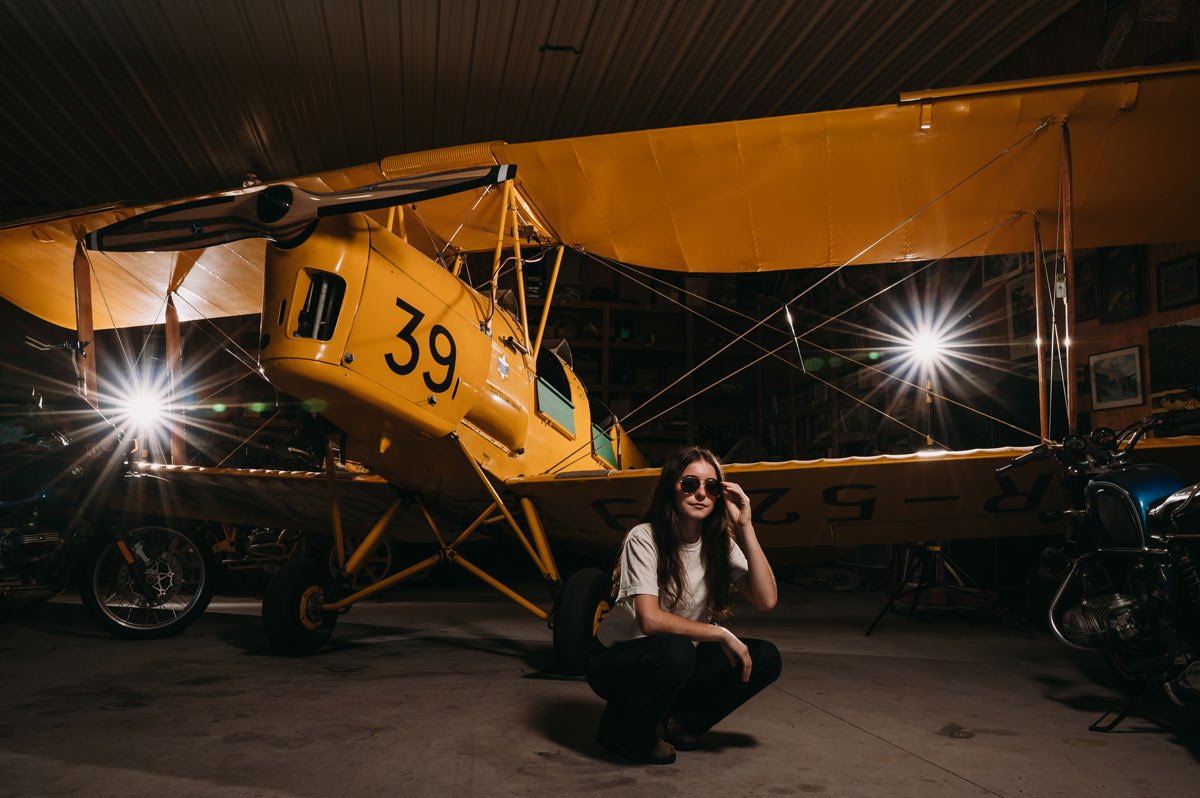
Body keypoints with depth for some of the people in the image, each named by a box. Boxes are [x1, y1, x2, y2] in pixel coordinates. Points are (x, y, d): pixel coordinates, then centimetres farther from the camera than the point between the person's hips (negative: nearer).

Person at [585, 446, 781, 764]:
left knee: (764, 658, -12)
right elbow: (650, 619, -31)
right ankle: (621, 731, -9)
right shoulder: (644, 539, -21)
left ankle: (675, 723, 4)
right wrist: (722, 635, -26)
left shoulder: (720, 543, -4)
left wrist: (745, 527, -21)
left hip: (674, 665, 6)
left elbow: (766, 600, -16)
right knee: (674, 650, -38)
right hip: (614, 661, -6)